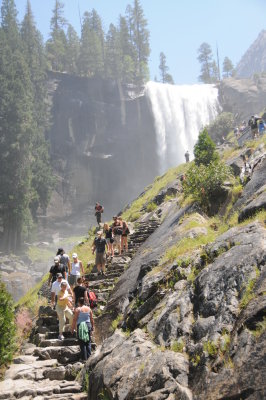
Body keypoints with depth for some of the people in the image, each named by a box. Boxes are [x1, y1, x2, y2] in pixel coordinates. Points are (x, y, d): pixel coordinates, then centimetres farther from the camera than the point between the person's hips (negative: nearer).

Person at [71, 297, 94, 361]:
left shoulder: (78, 309, -8)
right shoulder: (88, 308, 4)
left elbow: (75, 319, -9)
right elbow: (91, 319, 7)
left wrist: (73, 328, -3)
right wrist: (92, 326, 19)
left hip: (80, 326, -4)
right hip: (88, 325, 4)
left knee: (82, 343, 3)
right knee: (88, 342, 12)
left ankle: (84, 358, 4)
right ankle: (89, 356, 12)